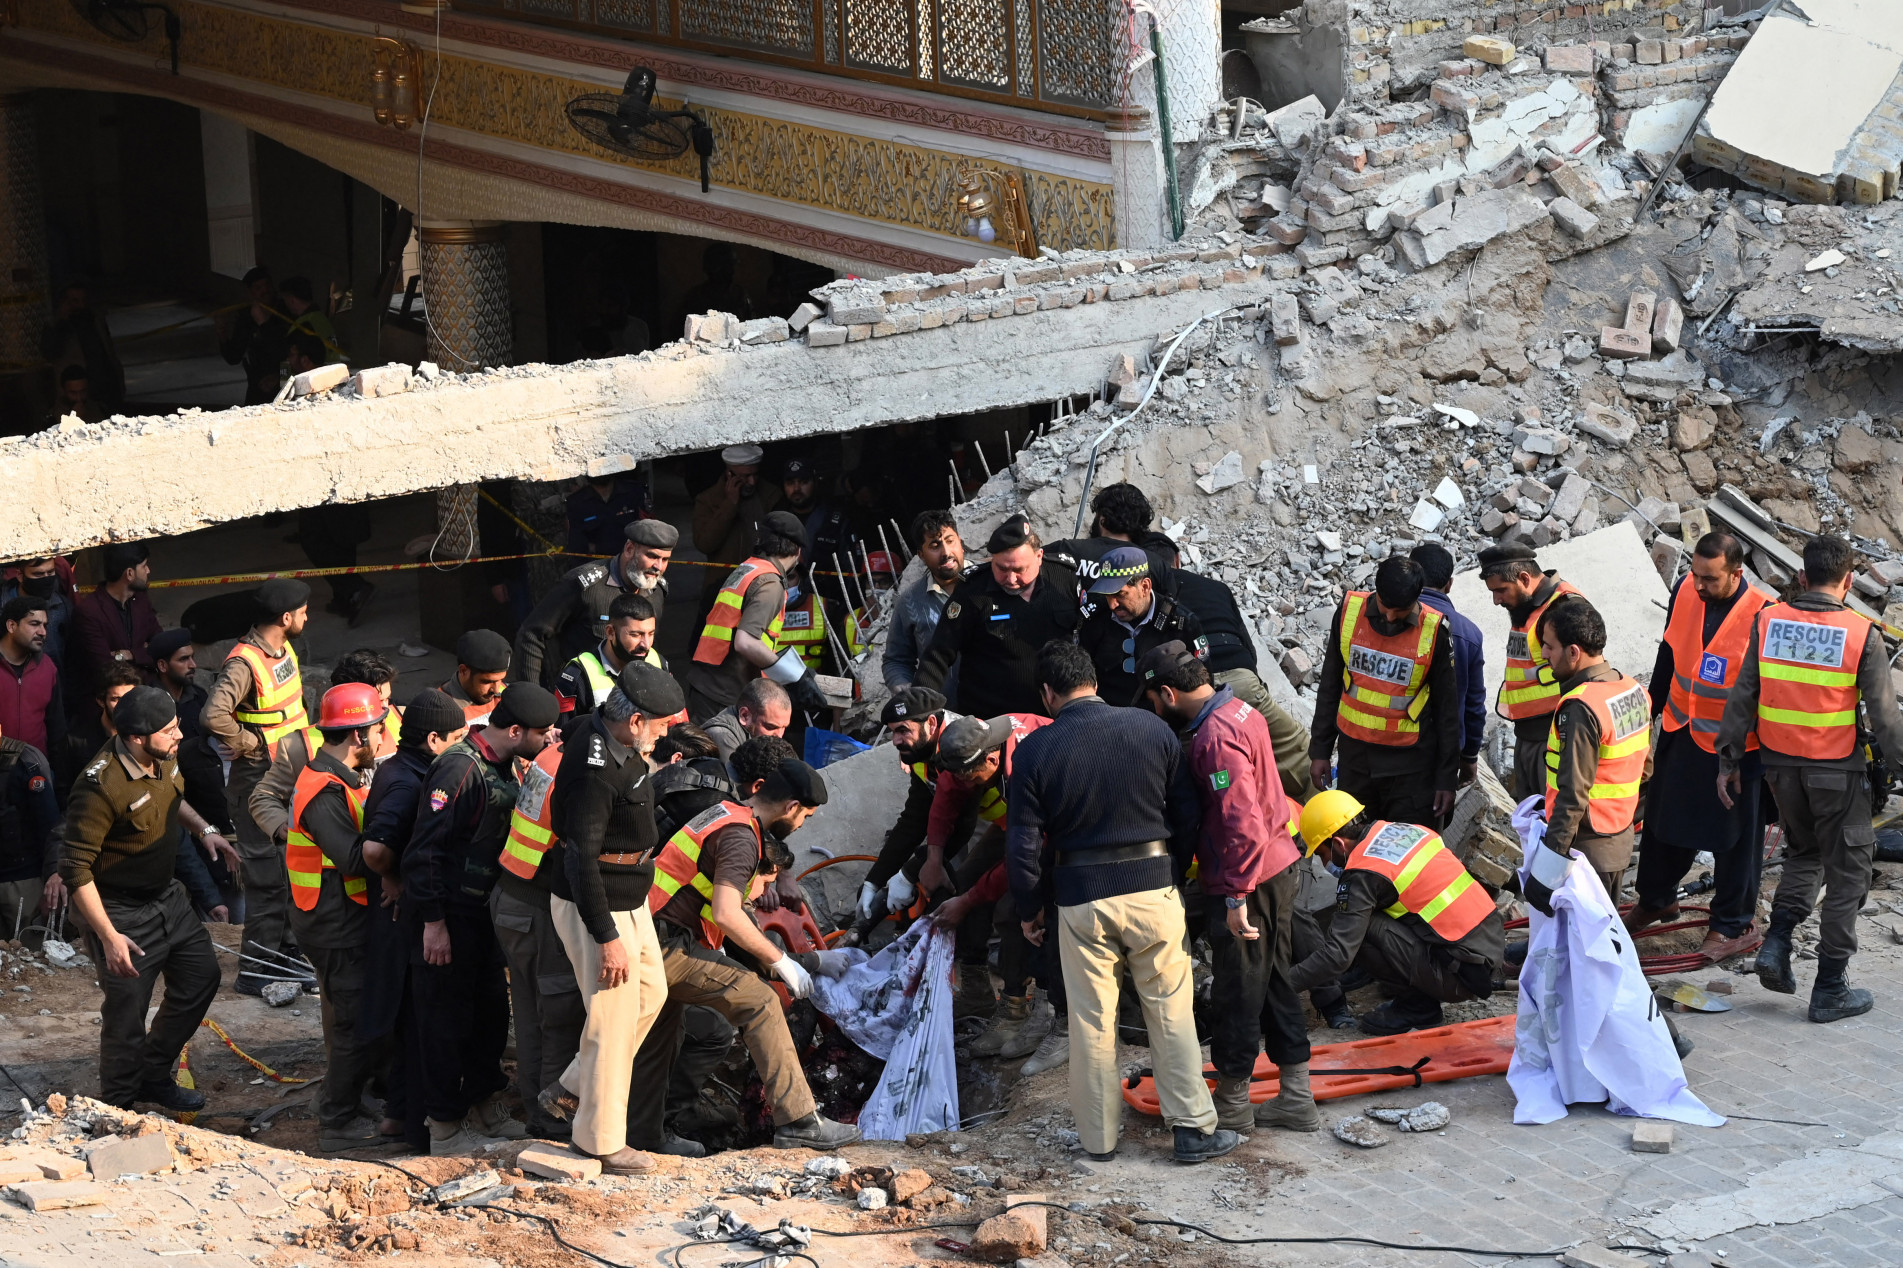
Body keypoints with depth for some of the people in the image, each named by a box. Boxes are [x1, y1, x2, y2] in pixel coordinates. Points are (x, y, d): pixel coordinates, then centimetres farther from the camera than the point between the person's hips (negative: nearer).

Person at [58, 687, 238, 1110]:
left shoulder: (163, 759, -5)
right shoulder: (102, 787, -31)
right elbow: (76, 870, -27)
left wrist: (202, 828, 5)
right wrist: (109, 938, -28)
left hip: (167, 897, 9)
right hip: (123, 915, -9)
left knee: (201, 976, 19)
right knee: (126, 1014, -1)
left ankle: (154, 1077, 36)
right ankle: (118, 1111, 19)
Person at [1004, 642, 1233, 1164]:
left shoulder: (1035, 751, -6)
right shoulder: (1152, 729, -3)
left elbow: (1025, 846, -4)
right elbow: (1187, 814, 4)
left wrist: (1029, 909, 10)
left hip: (1080, 899, -1)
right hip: (1152, 887, 1)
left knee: (1091, 1019, 10)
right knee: (1171, 1012, 10)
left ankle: (1099, 1136, 18)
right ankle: (1194, 1128, 11)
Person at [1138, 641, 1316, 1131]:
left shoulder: (1216, 736, -22)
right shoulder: (1240, 712, 8)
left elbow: (1243, 824, -27)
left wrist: (1237, 897, -23)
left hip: (1247, 883, -10)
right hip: (1279, 869, 10)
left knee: (1238, 994, 4)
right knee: (1275, 984, 17)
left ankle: (1232, 1104, 17)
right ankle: (1297, 1098, 23)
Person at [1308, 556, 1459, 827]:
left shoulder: (1433, 632, -11)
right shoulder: (1349, 610, -3)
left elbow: (1447, 710, -2)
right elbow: (1330, 686, 9)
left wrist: (1446, 779, -2)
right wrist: (1320, 750, 8)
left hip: (1410, 764, -3)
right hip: (1355, 754, 3)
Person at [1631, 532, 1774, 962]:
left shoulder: (1765, 615, -24)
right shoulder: (1685, 592, -7)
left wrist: (1767, 753, -13)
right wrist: (1654, 705, 17)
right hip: (1681, 732, 6)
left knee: (1734, 837, 8)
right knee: (1665, 819, 21)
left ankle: (1735, 926, 24)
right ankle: (1656, 900, 43)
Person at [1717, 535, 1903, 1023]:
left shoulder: (1768, 622, -3)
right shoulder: (1862, 636, -13)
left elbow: (1742, 698, 0)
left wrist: (1729, 759, 8)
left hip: (1781, 764, 4)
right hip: (1839, 770, -4)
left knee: (1803, 854, 26)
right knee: (1846, 873, 9)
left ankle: (1776, 943, 7)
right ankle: (1830, 990, 11)